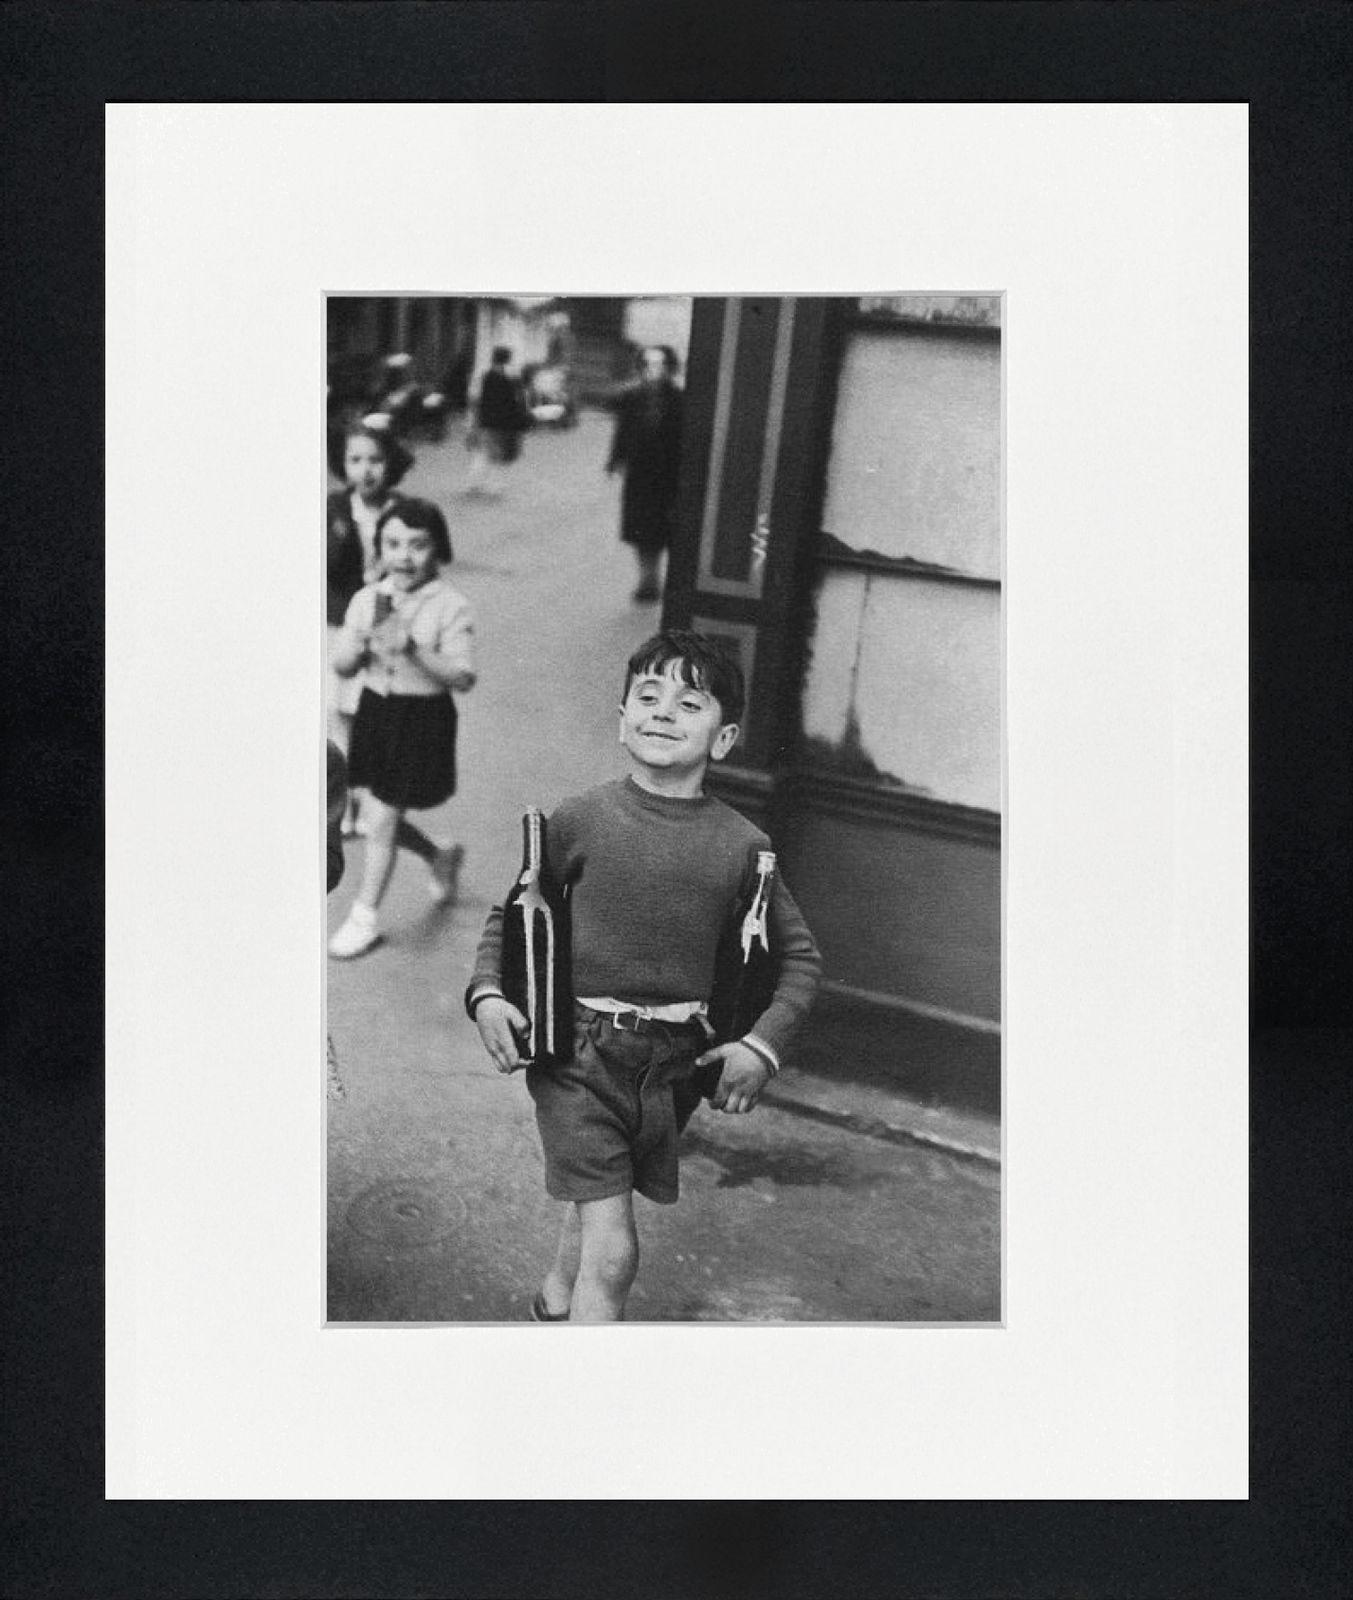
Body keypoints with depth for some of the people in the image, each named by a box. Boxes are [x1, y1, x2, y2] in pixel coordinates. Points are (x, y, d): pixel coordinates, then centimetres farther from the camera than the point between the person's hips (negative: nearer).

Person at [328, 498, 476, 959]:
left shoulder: (451, 608, -14)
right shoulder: (367, 600, 0)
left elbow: (463, 677, -19)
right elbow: (340, 666, 2)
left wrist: (413, 648, -30)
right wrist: (365, 639, -17)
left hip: (423, 719, -6)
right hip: (375, 713, 6)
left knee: (380, 823, -2)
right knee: (382, 819, 15)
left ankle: (365, 918, 16)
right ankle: (440, 857, 44)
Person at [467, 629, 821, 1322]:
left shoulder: (741, 844, -3)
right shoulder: (581, 818, -5)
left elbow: (799, 954, 7)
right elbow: (511, 914, 8)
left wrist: (763, 1044, -4)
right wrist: (486, 993, -7)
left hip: (677, 1062, 3)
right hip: (577, 1051, -3)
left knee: (595, 1202, 23)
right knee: (612, 1250, -10)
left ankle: (554, 1298, 53)